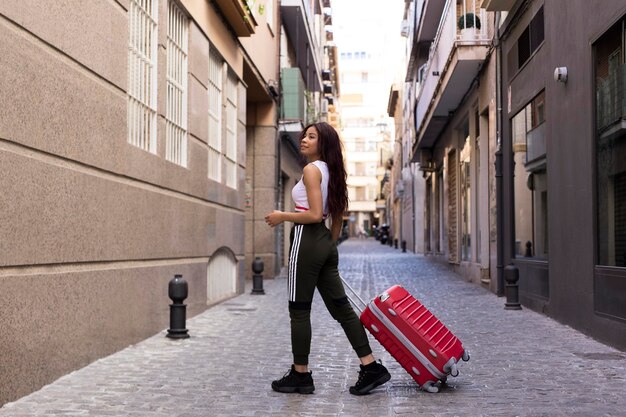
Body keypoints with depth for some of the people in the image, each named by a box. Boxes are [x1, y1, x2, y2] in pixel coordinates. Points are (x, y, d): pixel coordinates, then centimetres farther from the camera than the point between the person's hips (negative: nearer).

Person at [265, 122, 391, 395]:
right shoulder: (331, 172, 17)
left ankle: (300, 375, 10)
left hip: (307, 241, -9)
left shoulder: (311, 169, -10)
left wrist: (282, 216, -7)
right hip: (326, 244, 9)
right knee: (340, 307, 9)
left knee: (299, 310, 1)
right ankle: (371, 367, 8)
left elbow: (314, 214, -19)